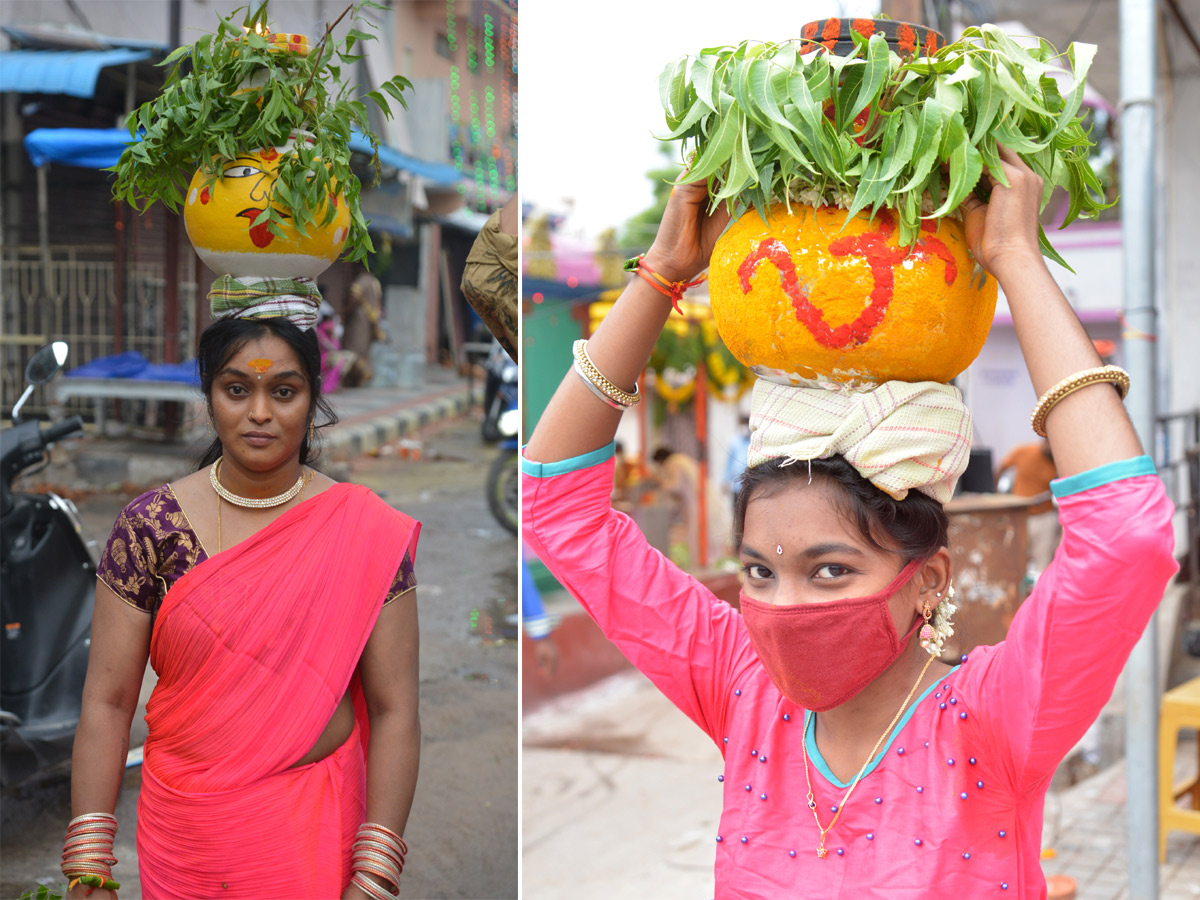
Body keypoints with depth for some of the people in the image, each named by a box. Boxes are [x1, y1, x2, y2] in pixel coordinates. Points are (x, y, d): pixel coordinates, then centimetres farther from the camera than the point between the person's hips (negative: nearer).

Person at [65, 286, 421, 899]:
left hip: (315, 830, -1)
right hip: (182, 825, 1)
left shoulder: (365, 533, -8)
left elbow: (394, 711, -8)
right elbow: (107, 701, -5)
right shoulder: (150, 525, -5)